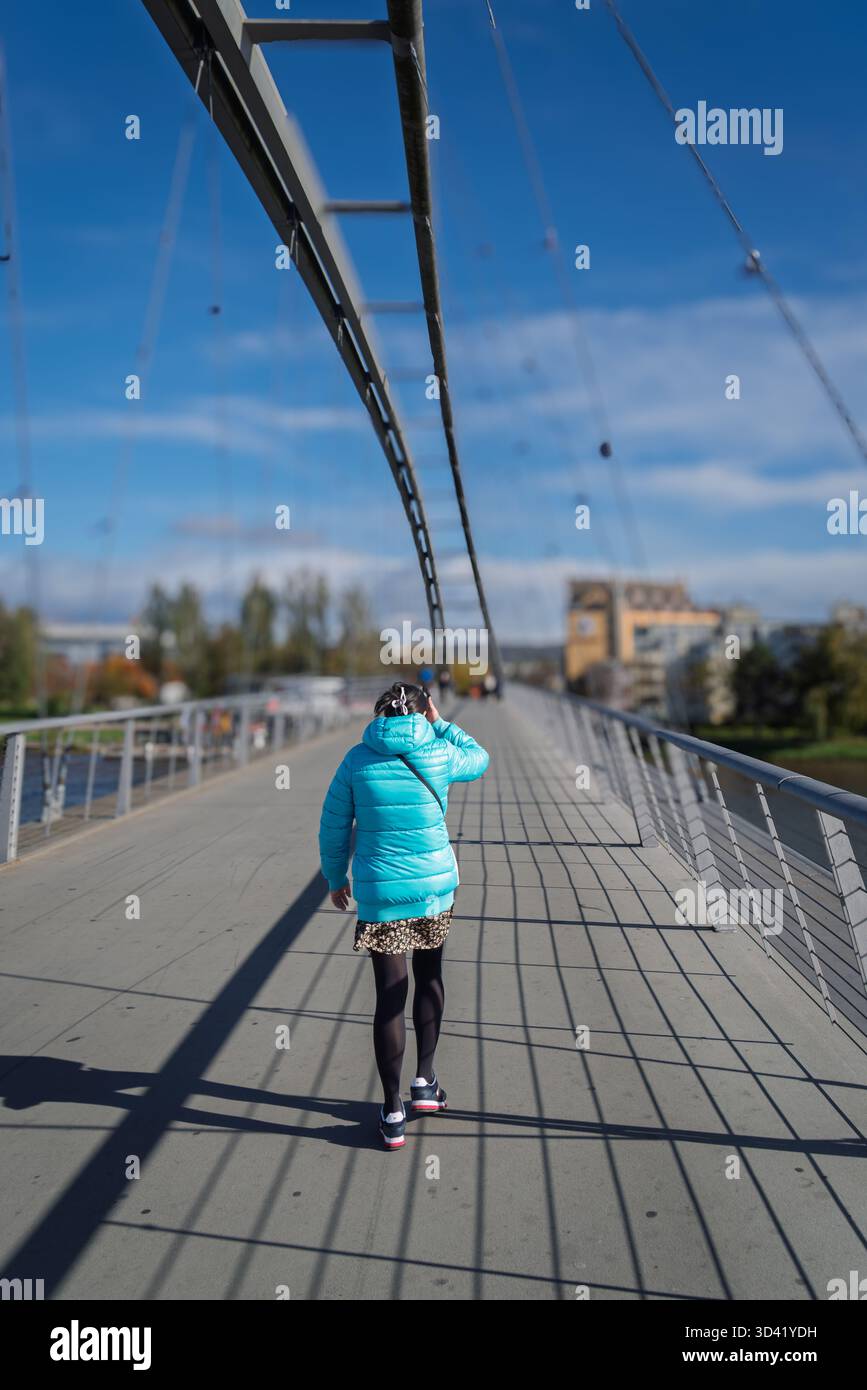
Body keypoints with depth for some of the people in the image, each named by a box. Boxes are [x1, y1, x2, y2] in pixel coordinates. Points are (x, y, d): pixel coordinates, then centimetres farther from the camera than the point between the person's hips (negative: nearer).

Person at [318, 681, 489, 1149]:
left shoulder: (357, 759, -5)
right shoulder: (439, 755, -4)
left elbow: (333, 828, 1)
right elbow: (479, 757, 19)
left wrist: (335, 879, 14)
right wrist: (440, 723, 21)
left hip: (380, 893, -1)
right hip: (436, 886, 1)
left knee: (390, 995, 5)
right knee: (429, 978, 23)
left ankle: (393, 1113, 12)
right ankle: (424, 1079, 29)